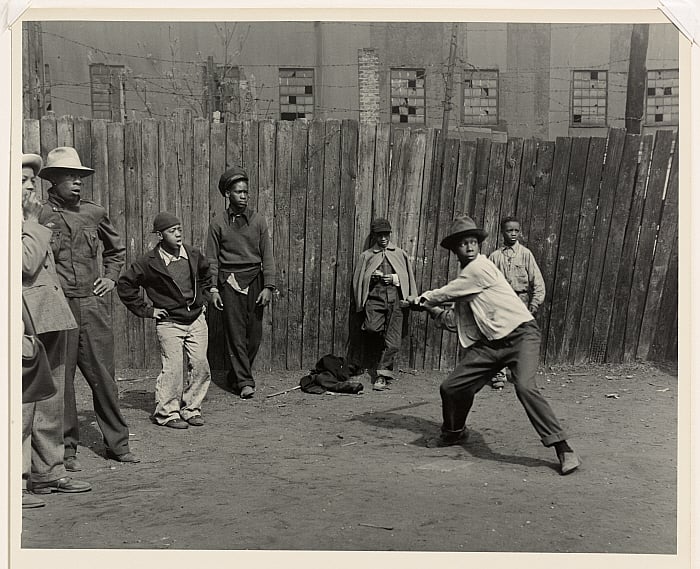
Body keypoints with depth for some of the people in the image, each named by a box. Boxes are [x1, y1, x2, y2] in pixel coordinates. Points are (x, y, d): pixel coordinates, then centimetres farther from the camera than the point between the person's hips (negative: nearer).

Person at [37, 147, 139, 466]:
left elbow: (116, 249, 28)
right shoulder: (39, 216, -2)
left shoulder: (94, 213, 11)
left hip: (93, 304, 3)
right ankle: (66, 448, 16)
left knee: (103, 374, 7)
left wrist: (110, 277, 16)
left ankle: (117, 443, 18)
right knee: (60, 377, 3)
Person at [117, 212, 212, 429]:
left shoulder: (193, 255, 3)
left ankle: (191, 409, 15)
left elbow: (206, 275, 25)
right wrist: (145, 310, -3)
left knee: (201, 366, 0)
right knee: (173, 368, -9)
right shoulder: (149, 262, -9)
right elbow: (124, 285, -2)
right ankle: (167, 413, 6)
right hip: (169, 323, -4)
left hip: (197, 320, 4)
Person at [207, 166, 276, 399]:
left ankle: (237, 375, 22)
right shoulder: (218, 224, 3)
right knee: (236, 332, -4)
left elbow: (267, 256, 5)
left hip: (254, 280, 2)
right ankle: (245, 382, 0)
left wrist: (268, 286, -2)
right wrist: (213, 288, -4)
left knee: (254, 333, 4)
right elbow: (212, 259, 4)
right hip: (229, 281, -2)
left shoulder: (258, 220, 6)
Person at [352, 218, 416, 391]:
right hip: (375, 297, 0)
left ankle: (381, 374, -1)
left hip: (395, 298, 1)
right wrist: (371, 277, -1)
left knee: (393, 341, -10)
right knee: (373, 328, -23)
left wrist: (395, 279, 0)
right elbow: (358, 279, 18)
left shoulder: (400, 254, 18)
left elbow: (409, 278, 19)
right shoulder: (366, 255, 17)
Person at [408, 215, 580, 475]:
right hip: (489, 343, 8)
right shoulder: (462, 278, 15)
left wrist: (422, 299, 13)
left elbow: (444, 294, -4)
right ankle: (454, 433, 32)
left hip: (520, 334, -8)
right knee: (451, 387, 4)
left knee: (525, 387, -29)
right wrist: (429, 308, 7)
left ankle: (563, 449, -21)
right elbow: (453, 322, 17)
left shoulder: (481, 268, -10)